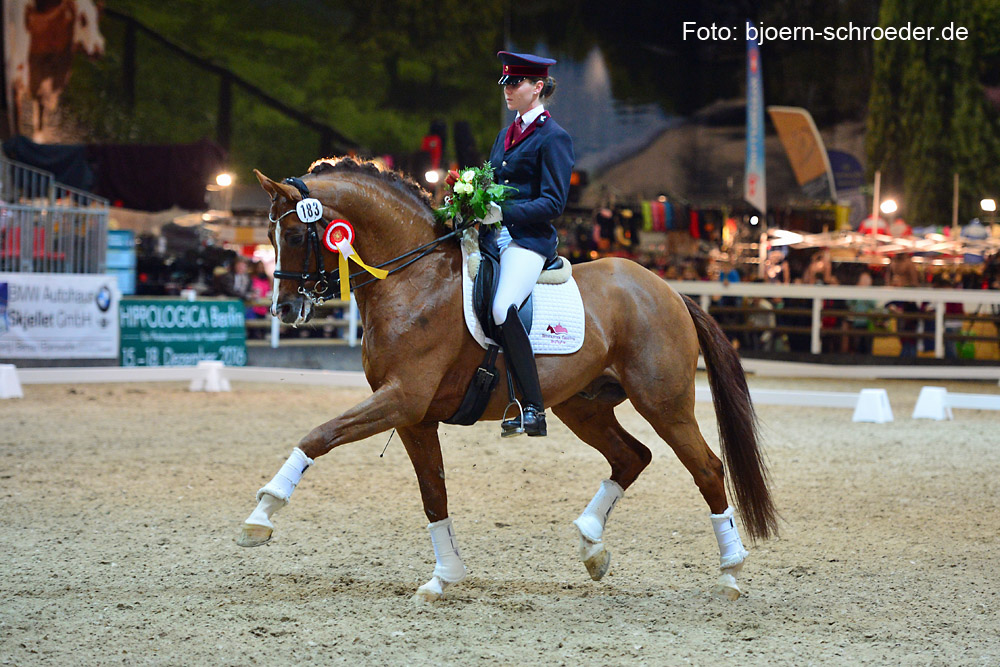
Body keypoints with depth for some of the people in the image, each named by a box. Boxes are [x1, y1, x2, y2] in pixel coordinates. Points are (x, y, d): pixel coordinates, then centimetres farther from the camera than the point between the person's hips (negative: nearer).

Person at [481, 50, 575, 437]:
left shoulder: (553, 138, -5)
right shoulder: (506, 135, 20)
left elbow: (553, 203, -12)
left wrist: (504, 211, -22)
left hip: (529, 240, -9)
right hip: (494, 237, 9)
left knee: (503, 308, -30)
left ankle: (533, 409, -29)